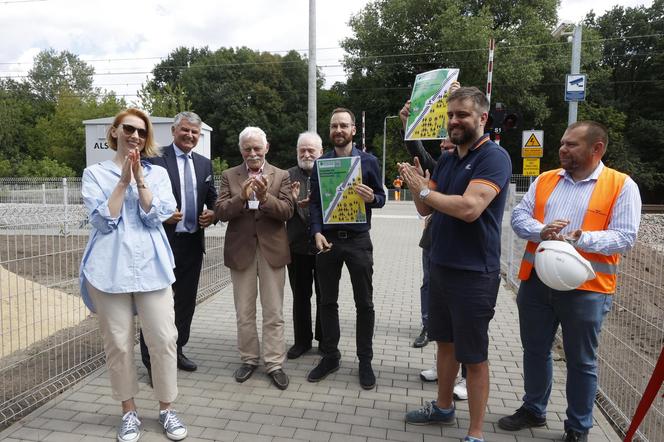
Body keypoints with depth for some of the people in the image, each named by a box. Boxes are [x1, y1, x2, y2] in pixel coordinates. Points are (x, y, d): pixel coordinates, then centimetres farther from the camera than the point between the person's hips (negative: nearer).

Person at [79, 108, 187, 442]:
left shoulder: (158, 173, 10)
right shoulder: (95, 173, 7)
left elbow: (157, 216, -4)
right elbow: (103, 220, -6)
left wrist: (139, 178, -8)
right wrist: (123, 180, -9)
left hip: (151, 267, 1)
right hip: (110, 269, -1)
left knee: (164, 340, 1)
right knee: (118, 345, 6)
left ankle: (166, 409, 19)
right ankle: (129, 412, 25)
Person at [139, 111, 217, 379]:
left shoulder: (205, 164, 11)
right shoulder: (154, 158, -5)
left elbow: (212, 198, 15)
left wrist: (212, 214, -5)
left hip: (193, 243, 6)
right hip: (163, 241, -5)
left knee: (186, 301, 15)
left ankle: (176, 351, 32)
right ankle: (152, 361, 14)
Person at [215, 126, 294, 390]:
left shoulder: (281, 176, 3)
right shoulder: (229, 176, 5)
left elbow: (287, 212, -8)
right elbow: (220, 212, -5)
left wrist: (265, 197, -25)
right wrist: (241, 197, -22)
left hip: (272, 249, -1)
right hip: (241, 250, 1)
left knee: (274, 313, 5)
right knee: (244, 313, 12)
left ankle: (274, 363, 16)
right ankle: (249, 359, 28)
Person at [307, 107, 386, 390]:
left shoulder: (368, 161, 2)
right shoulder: (320, 163, 7)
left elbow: (381, 197, 4)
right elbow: (314, 202, 5)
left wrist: (371, 198, -20)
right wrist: (317, 232, -10)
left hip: (358, 240, -2)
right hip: (327, 239, 2)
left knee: (364, 303, 5)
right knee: (327, 301, 10)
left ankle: (365, 361, 19)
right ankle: (330, 356, 25)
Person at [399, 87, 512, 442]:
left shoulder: (494, 157, -15)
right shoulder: (446, 160, 10)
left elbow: (469, 208, -29)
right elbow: (425, 209, 9)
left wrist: (424, 189, -16)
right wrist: (417, 184, -11)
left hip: (474, 274, -8)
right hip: (440, 267, 8)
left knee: (474, 356, 4)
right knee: (445, 342, 21)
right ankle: (443, 407, 40)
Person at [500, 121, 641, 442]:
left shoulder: (622, 186, -3)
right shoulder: (544, 180, 10)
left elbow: (625, 236, -10)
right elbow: (518, 216, 4)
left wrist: (581, 239, -24)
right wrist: (541, 231, -17)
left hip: (585, 287, -4)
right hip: (536, 281, 4)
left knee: (581, 360, 11)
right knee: (535, 350, 17)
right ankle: (533, 410, 39)